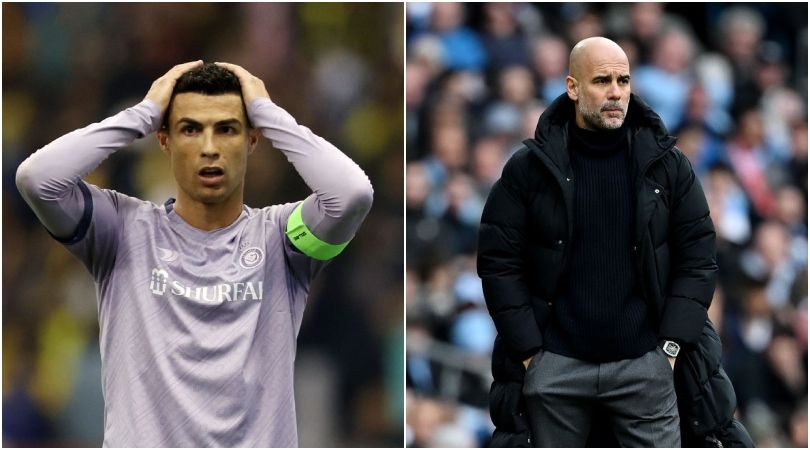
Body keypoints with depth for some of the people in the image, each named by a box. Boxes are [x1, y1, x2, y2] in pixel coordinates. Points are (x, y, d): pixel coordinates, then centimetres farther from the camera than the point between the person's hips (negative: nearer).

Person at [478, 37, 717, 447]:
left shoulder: (666, 164, 3)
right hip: (554, 367, 0)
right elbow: (499, 262, 0)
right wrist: (529, 352, -5)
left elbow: (697, 257, 6)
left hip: (643, 366, 0)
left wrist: (671, 346, -2)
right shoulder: (529, 168, 0)